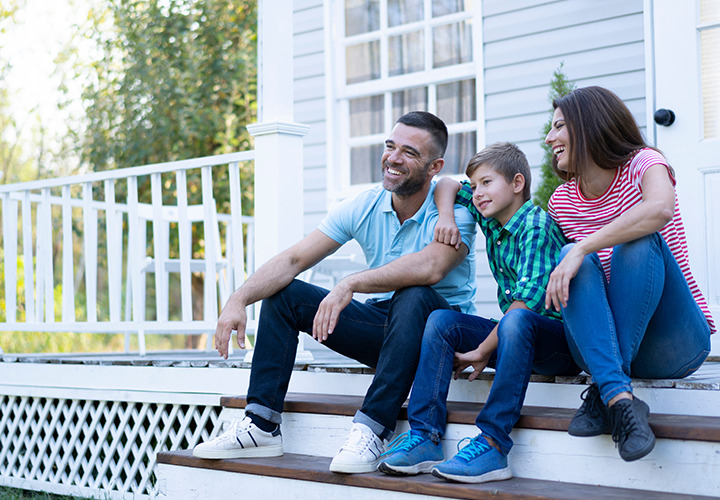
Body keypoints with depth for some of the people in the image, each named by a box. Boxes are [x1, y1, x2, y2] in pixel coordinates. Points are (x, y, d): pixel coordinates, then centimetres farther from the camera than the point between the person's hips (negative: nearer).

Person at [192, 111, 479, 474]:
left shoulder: (454, 211, -18)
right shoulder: (364, 208, -3)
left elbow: (430, 267, -40)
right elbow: (292, 260, -9)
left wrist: (350, 284, -44)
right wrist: (238, 300, -24)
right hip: (381, 323, 6)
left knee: (414, 296, -39)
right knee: (283, 294, -6)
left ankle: (371, 430, -34)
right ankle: (261, 426, -9)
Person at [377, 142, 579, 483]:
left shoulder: (537, 226, -15)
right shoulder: (490, 220, 9)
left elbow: (528, 300, -25)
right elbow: (448, 185, 23)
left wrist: (484, 351, -21)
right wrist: (446, 215, 1)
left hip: (559, 338, -8)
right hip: (513, 334, 8)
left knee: (516, 321, -39)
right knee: (442, 320, -8)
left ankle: (492, 444, -43)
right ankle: (424, 436, -19)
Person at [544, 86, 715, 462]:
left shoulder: (642, 163, -5)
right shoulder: (561, 202, 11)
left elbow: (660, 209, -29)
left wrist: (582, 248, -32)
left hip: (674, 343, -4)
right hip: (604, 345, 4)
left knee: (638, 243, -28)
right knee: (577, 262, -23)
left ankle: (604, 392, -30)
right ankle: (620, 400, -39)